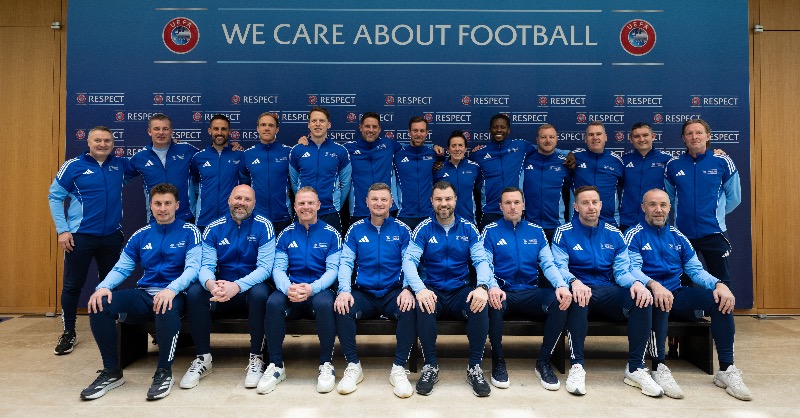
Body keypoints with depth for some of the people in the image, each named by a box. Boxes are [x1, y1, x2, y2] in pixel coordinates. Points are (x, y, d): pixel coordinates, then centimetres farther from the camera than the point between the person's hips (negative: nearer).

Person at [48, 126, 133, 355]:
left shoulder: (120, 164, 5)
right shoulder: (73, 166, -4)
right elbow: (55, 197, -1)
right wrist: (62, 230, -8)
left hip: (112, 236, 3)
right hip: (80, 236, -3)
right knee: (72, 285, 4)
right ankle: (68, 333, 19)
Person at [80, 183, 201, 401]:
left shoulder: (189, 232, 1)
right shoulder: (140, 235, 14)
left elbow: (193, 268, -11)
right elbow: (121, 268, 11)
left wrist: (172, 289, -30)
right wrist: (104, 286, -12)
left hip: (174, 294, -5)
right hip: (144, 294, 5)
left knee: (166, 308, -40)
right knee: (99, 304, -20)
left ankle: (164, 372, -21)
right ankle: (112, 371, -7)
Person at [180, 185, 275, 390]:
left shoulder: (263, 227, -6)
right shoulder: (213, 229, 2)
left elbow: (265, 267, -14)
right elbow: (206, 266, -6)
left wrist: (237, 286, -32)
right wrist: (210, 283, -32)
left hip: (250, 288, -3)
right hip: (220, 289, 3)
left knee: (260, 292, -36)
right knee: (194, 292, -25)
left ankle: (256, 358, -21)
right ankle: (203, 358, -12)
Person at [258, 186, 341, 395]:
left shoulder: (330, 234, 4)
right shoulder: (286, 235, 10)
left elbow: (332, 269, -4)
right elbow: (278, 269, 3)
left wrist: (312, 288, -23)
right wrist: (288, 288, -21)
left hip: (319, 290, -2)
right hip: (291, 290, 2)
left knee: (324, 304, -36)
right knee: (273, 303, -31)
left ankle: (326, 364, -17)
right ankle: (276, 365, -15)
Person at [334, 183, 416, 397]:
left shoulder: (401, 230, 6)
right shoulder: (356, 230, 9)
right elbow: (346, 262, 2)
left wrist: (408, 289, -19)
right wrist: (344, 290, -16)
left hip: (393, 293, -1)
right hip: (363, 293, 1)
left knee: (410, 309, -32)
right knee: (342, 308, -29)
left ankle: (399, 368, -18)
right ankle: (353, 366, -13)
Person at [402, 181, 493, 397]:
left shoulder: (468, 229, 4)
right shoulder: (423, 229, 0)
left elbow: (481, 260, -4)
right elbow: (409, 260, -11)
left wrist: (482, 286, -26)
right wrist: (420, 289, -30)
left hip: (461, 291, 1)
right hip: (433, 290, -1)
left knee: (480, 305, -30)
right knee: (424, 305, -34)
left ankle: (475, 368, -16)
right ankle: (430, 367, -18)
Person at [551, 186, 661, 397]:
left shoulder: (613, 234, 11)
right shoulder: (564, 233, 2)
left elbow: (622, 270, 4)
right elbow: (560, 267, -8)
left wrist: (636, 282, -20)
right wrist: (574, 281, -32)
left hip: (608, 292, 4)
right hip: (581, 288, -3)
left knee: (642, 297, -26)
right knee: (579, 296, -39)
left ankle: (635, 368, -17)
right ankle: (576, 365, -32)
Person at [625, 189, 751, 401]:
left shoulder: (677, 237, 15)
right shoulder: (634, 236, 0)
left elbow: (696, 270, 10)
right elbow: (632, 271, -13)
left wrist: (718, 284, -11)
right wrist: (654, 284, -34)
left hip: (677, 295, 5)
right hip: (650, 295, -5)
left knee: (721, 298, -18)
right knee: (658, 298, -40)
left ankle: (726, 369, -15)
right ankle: (658, 368, -32)